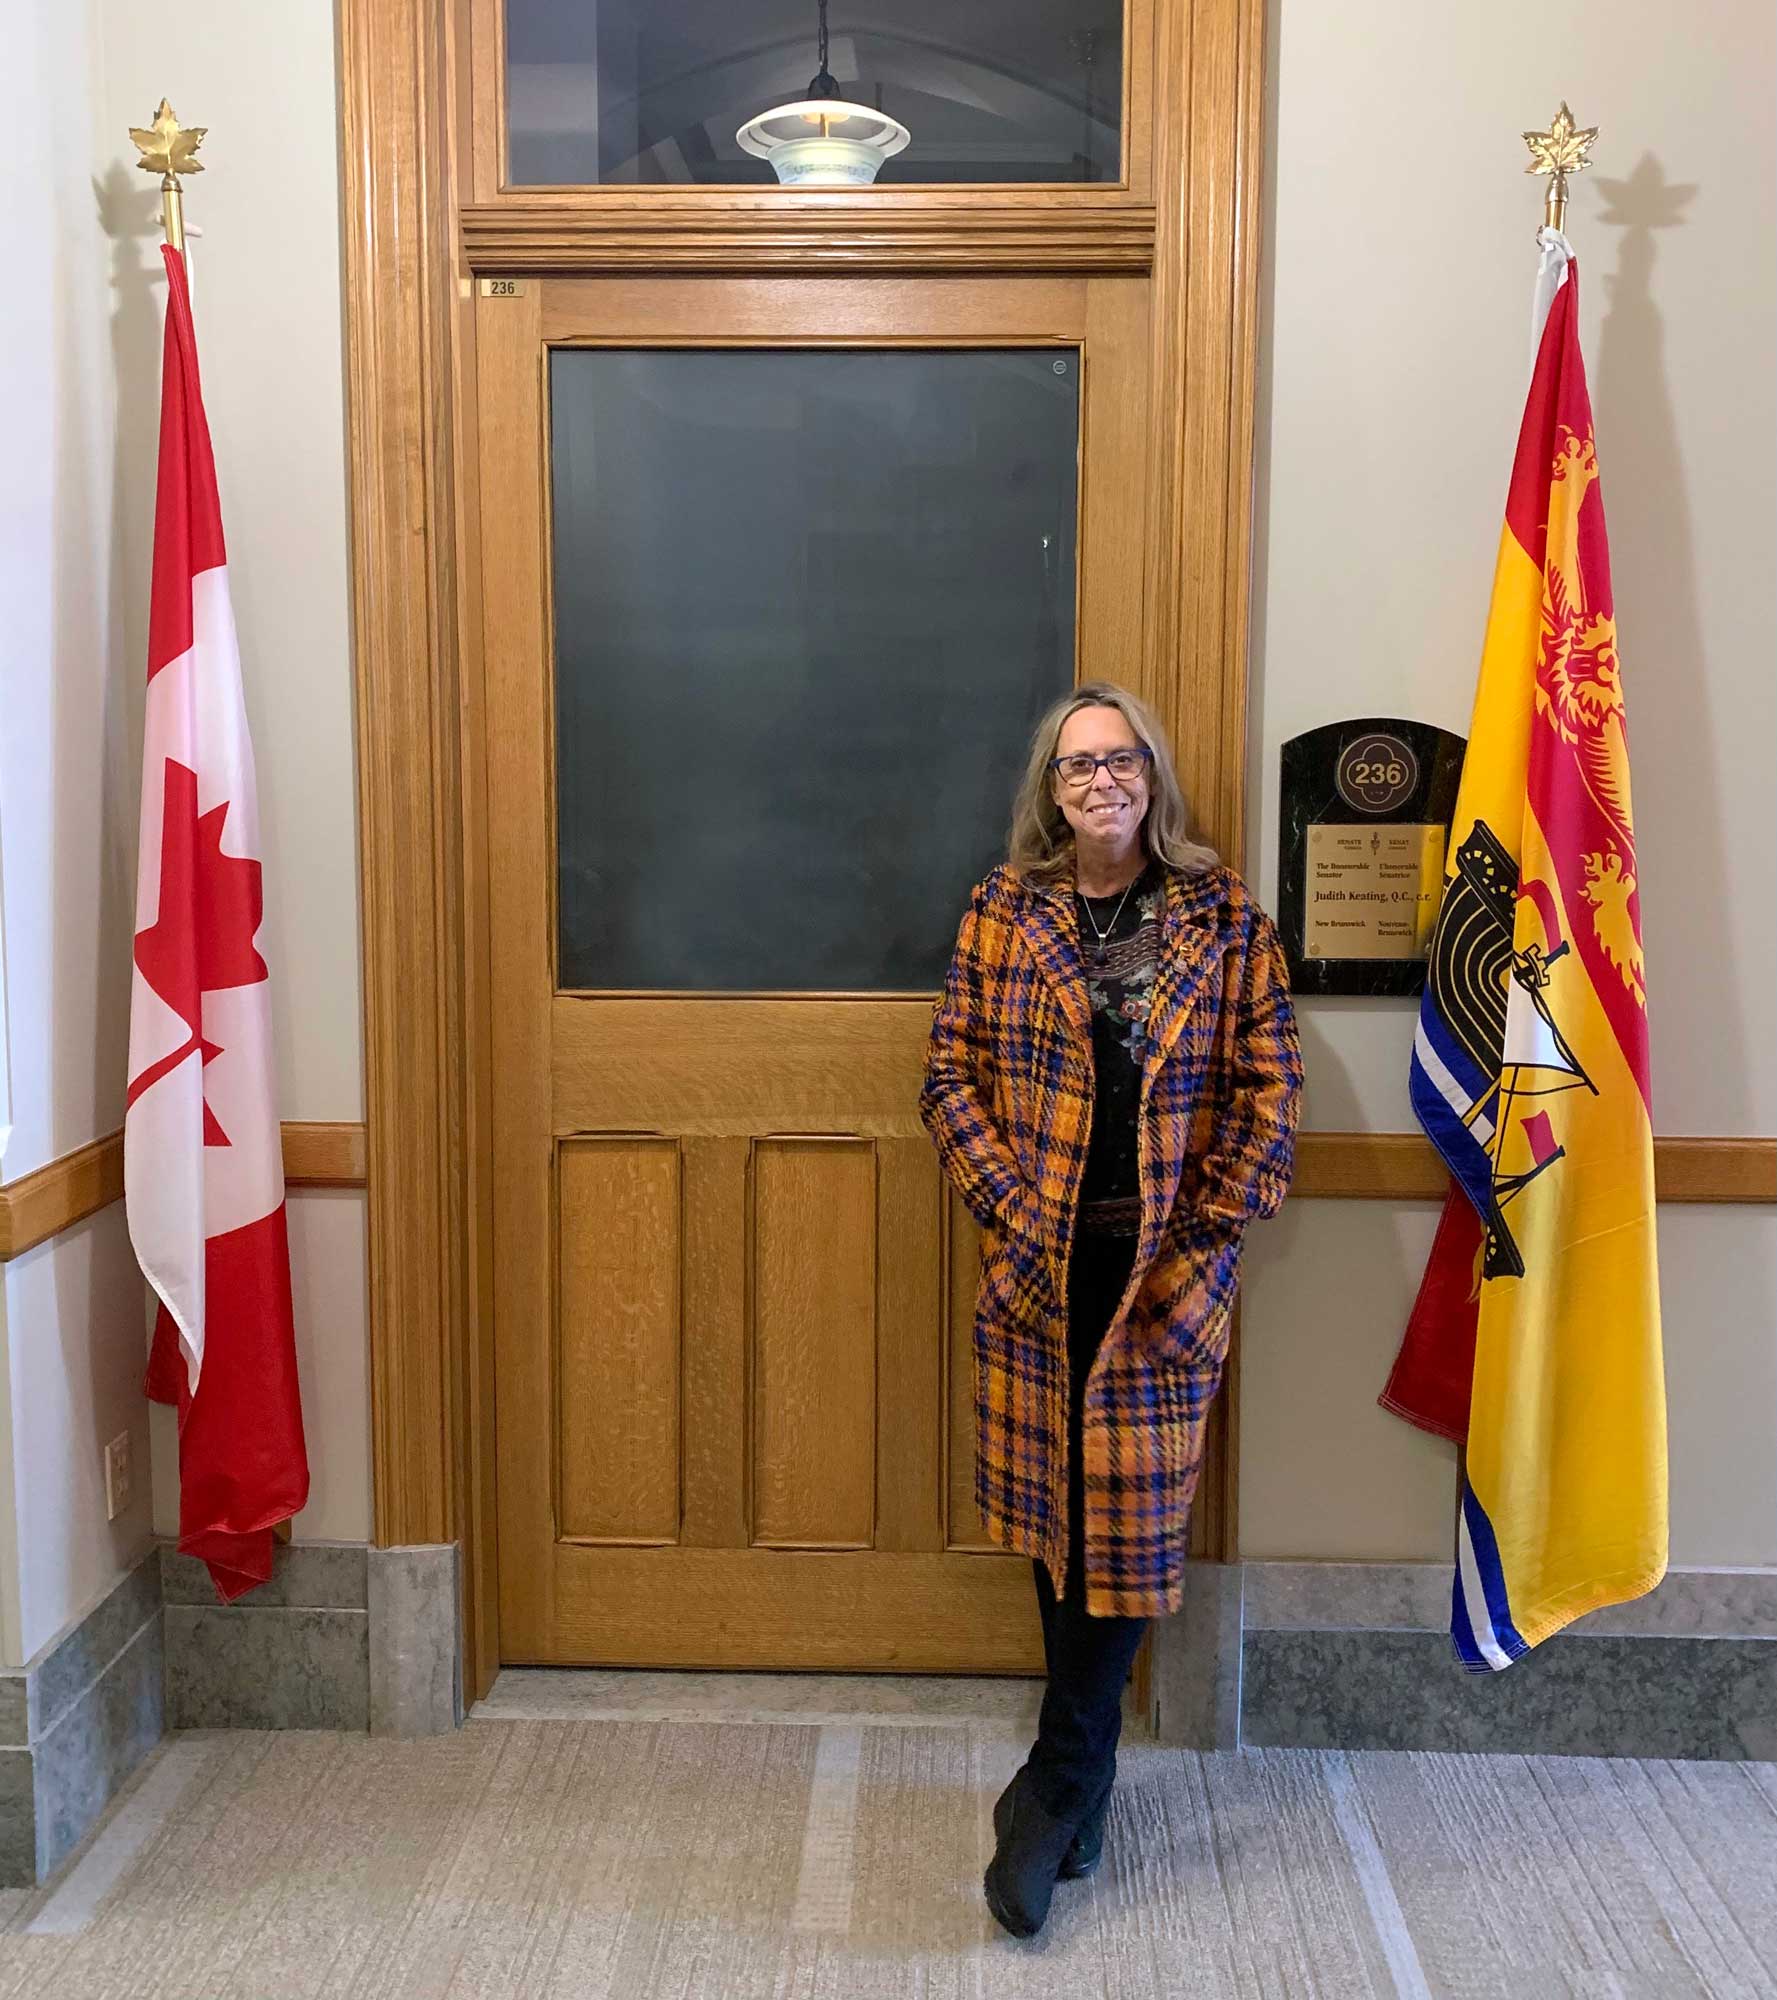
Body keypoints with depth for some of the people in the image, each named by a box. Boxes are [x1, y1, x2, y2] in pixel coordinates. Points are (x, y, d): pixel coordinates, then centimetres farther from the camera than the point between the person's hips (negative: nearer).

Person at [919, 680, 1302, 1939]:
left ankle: (1056, 1793, 12)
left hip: (1167, 1267, -1)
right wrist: (1012, 1208, -8)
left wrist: (1201, 1241, -9)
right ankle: (1084, 1782, 28)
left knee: (1134, 1515, -1)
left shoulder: (1224, 918, 0)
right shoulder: (1003, 913, 3)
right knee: (1052, 1508, 10)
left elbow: (1271, 1090, -1)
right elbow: (952, 1077, 3)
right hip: (1038, 1263, 2)